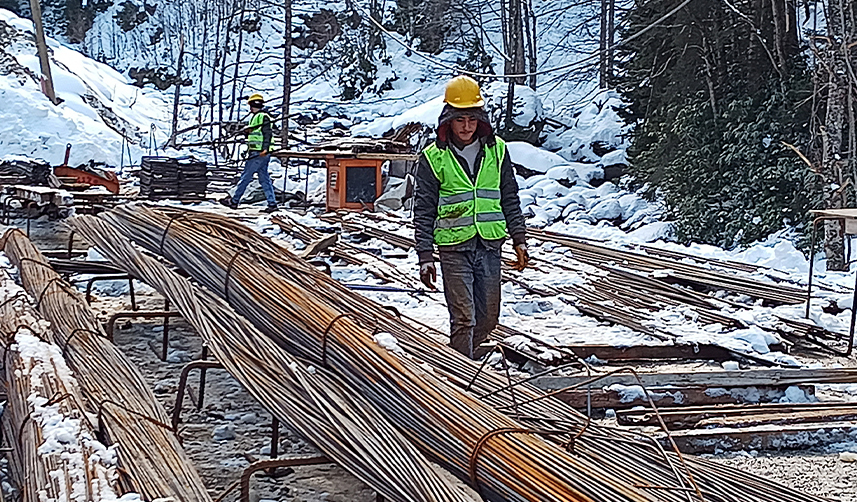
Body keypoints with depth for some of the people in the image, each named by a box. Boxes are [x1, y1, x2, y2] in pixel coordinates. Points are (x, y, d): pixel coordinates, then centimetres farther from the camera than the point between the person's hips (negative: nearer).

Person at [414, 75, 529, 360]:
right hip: (454, 248, -3)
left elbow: (510, 199, 13)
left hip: (490, 245, 4)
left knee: (488, 319, 11)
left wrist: (519, 239, 8)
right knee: (463, 319, -7)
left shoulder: (496, 150, 6)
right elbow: (424, 211, -1)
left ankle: (463, 354, 35)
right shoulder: (434, 158, -2)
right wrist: (425, 256, -6)